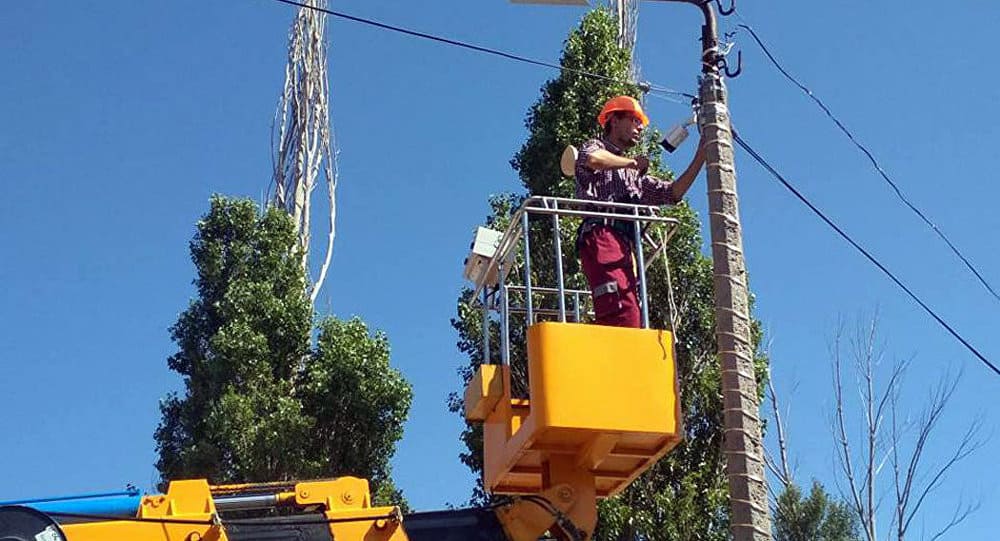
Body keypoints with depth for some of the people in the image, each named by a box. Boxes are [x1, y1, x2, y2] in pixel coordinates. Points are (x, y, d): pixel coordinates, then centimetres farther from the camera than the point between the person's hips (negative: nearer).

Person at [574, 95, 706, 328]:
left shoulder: (634, 177, 38)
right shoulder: (595, 146, 15)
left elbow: (672, 192, 27)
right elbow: (592, 159, -12)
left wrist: (700, 157, 21)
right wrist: (632, 162, 4)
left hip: (625, 247, 8)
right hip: (602, 237, -8)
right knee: (625, 317, -27)